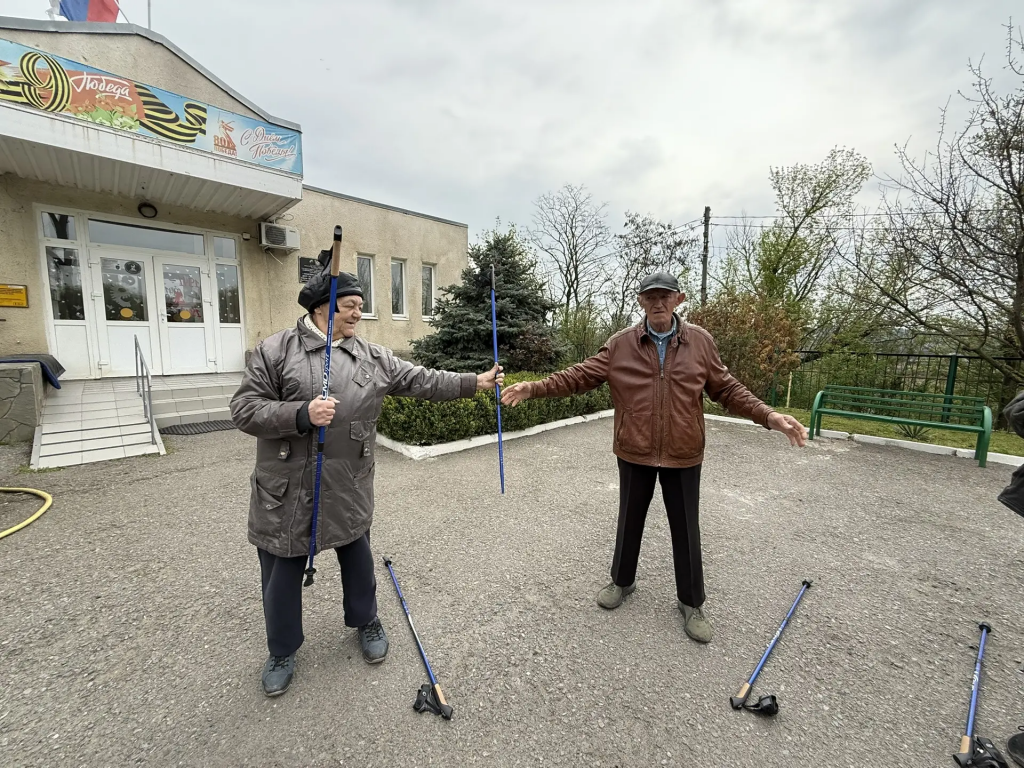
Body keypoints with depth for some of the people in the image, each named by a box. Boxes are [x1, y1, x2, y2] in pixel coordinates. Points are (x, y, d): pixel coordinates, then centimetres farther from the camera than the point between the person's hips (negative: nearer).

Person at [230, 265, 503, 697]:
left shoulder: (372, 357, 1)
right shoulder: (274, 350, -7)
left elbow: (422, 381, 0)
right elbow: (244, 410, -10)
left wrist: (476, 383, -5)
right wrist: (302, 414, -26)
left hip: (349, 486, 3)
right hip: (287, 489, -2)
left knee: (357, 557, 20)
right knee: (282, 571, 15)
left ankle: (366, 622, 47)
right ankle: (282, 651, 42)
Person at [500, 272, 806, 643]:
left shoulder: (701, 342, -4)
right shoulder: (620, 344, -6)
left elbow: (727, 389, 3)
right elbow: (580, 376, -7)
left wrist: (768, 416, -8)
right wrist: (534, 388, -16)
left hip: (683, 456, 0)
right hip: (634, 454, 0)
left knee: (685, 529, 15)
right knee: (629, 521, 19)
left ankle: (691, 602, 38)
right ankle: (622, 581, 44)